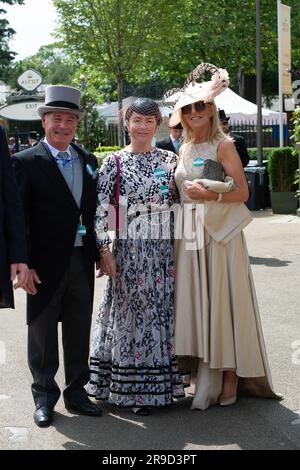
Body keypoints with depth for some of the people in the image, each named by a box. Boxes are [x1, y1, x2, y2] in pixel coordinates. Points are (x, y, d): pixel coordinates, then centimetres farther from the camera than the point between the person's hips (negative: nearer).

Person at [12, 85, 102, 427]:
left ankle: (76, 393, 28)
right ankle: (44, 397, 23)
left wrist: (99, 252, 8)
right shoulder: (26, 162, -7)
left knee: (79, 331, 14)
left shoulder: (88, 160, 9)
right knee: (42, 332, 8)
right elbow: (18, 217, -10)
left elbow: (94, 209, 12)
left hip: (82, 260, 5)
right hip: (46, 264, -4)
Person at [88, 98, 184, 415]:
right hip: (130, 249, -3)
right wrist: (104, 250, -11)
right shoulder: (114, 162, -1)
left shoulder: (170, 160, 7)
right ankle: (134, 390, 14)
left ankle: (161, 383, 22)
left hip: (166, 249, 3)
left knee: (164, 312, 8)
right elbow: (99, 209, -5)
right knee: (132, 313, 3)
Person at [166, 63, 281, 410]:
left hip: (218, 233, -6)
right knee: (194, 301, 6)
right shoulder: (184, 150, 15)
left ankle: (230, 377, 7)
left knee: (221, 301, -3)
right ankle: (203, 374, 15)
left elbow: (242, 192, -11)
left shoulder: (223, 145, -5)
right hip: (188, 235, 6)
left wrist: (210, 195, -23)